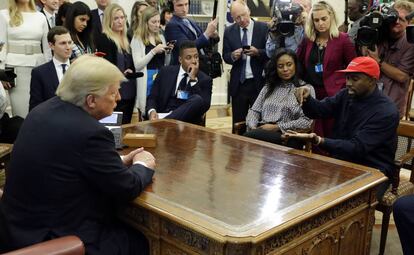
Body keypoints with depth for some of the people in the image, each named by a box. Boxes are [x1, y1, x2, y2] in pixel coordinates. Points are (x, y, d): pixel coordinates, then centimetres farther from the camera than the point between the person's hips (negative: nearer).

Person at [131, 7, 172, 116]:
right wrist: (154, 51, -18)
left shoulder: (161, 37, 12)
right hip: (147, 79, -5)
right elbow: (138, 65, -12)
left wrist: (168, 52, -3)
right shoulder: (137, 39, -3)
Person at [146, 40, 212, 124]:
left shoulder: (205, 79, 8)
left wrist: (193, 79, -11)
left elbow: (204, 106, -8)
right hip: (163, 115, -1)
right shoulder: (166, 72, 13)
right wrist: (152, 111, -11)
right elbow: (152, 97, 12)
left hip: (188, 119, 2)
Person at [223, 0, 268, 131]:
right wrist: (233, 55, -15)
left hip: (259, 83, -2)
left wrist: (258, 52, -22)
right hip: (238, 84, 2)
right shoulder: (229, 31, 7)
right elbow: (225, 56, 7)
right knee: (237, 123, 7)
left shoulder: (263, 28, -2)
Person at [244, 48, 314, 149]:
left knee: (249, 136, -35)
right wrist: (253, 127, -6)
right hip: (263, 132, 4)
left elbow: (306, 122, -3)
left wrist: (276, 127, -11)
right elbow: (254, 111, 17)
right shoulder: (268, 87, 24)